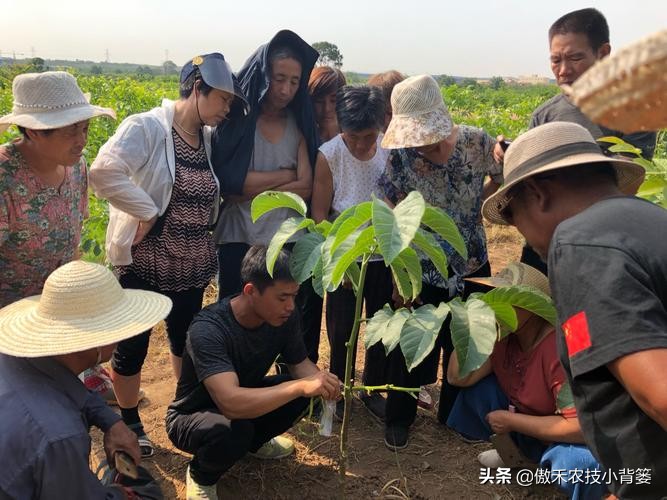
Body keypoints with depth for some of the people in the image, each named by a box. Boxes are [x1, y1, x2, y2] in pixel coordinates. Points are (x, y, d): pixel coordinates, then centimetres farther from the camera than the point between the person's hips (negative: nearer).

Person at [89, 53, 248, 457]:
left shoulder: (209, 139, 5)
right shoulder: (146, 128, -16)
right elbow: (104, 172, -29)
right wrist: (147, 212, -23)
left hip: (192, 267, 6)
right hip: (143, 265, -6)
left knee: (186, 339, 22)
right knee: (133, 346, 12)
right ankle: (130, 424, 33)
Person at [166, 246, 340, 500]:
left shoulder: (284, 316, -17)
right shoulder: (208, 330, -36)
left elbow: (300, 363, -3)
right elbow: (231, 403, -46)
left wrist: (319, 382, -26)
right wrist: (301, 386, -47)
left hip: (248, 402, 6)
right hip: (192, 418, -6)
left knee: (303, 391, -15)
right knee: (234, 430, -37)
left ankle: (254, 441, 14)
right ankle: (200, 475, -1)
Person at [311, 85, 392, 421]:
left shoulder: (391, 150, -9)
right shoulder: (328, 155, -15)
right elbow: (319, 213, -9)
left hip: (384, 256, 2)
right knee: (342, 329, 10)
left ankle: (374, 390, 34)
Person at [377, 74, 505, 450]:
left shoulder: (476, 142, -10)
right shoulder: (401, 157, -13)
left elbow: (503, 177, 7)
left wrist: (477, 206, -9)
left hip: (472, 267, 3)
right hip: (420, 272, -2)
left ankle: (453, 414, 40)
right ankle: (399, 417, 30)